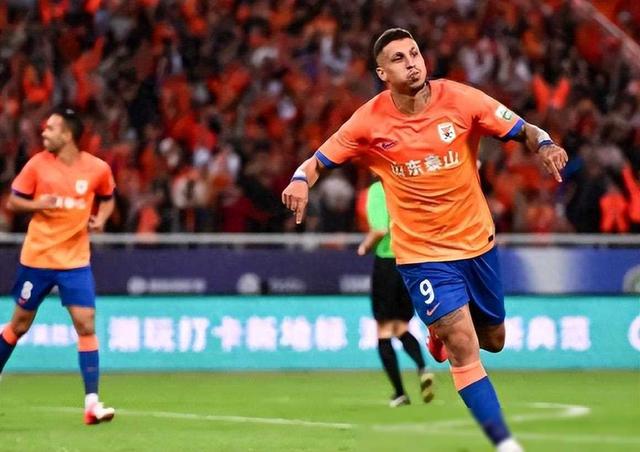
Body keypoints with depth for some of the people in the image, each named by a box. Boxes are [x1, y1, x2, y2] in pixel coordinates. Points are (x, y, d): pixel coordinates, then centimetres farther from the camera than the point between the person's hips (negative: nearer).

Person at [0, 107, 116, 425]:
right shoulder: (37, 164, -5)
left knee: (86, 325, -10)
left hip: (75, 260, 0)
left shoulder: (97, 169, -4)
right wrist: (35, 204, -19)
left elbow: (107, 198, 15)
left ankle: (92, 403, -9)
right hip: (37, 258, 0)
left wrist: (101, 218, -6)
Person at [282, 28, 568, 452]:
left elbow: (524, 130, -7)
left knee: (493, 340, 18)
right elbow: (319, 160, -4)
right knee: (465, 349, -14)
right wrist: (300, 181, -27)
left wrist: (545, 146, -30)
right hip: (423, 254, -3)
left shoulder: (460, 99, -12)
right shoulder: (370, 122, -13)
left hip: (477, 241, 3)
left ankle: (440, 333, 51)